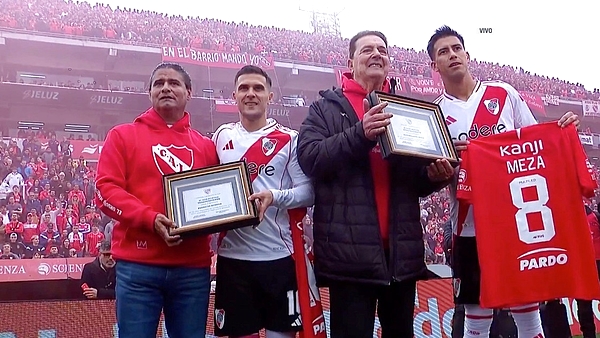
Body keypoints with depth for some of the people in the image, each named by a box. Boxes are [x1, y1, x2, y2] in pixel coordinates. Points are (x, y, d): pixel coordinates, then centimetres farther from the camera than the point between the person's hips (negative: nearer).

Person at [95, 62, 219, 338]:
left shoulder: (205, 146, 14)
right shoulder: (122, 136, 6)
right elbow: (105, 189, -3)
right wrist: (150, 219, -17)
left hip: (193, 267, 3)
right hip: (138, 265, -2)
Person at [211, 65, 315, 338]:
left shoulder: (288, 139, -3)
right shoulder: (222, 137, 8)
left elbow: (309, 191, -7)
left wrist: (274, 197, -23)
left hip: (278, 255, -2)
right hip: (232, 255, 3)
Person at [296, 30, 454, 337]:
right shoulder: (325, 107, 5)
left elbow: (417, 182, 19)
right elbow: (308, 157, -11)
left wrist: (435, 176, -4)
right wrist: (359, 134, -23)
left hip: (402, 249, 4)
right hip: (350, 249, -4)